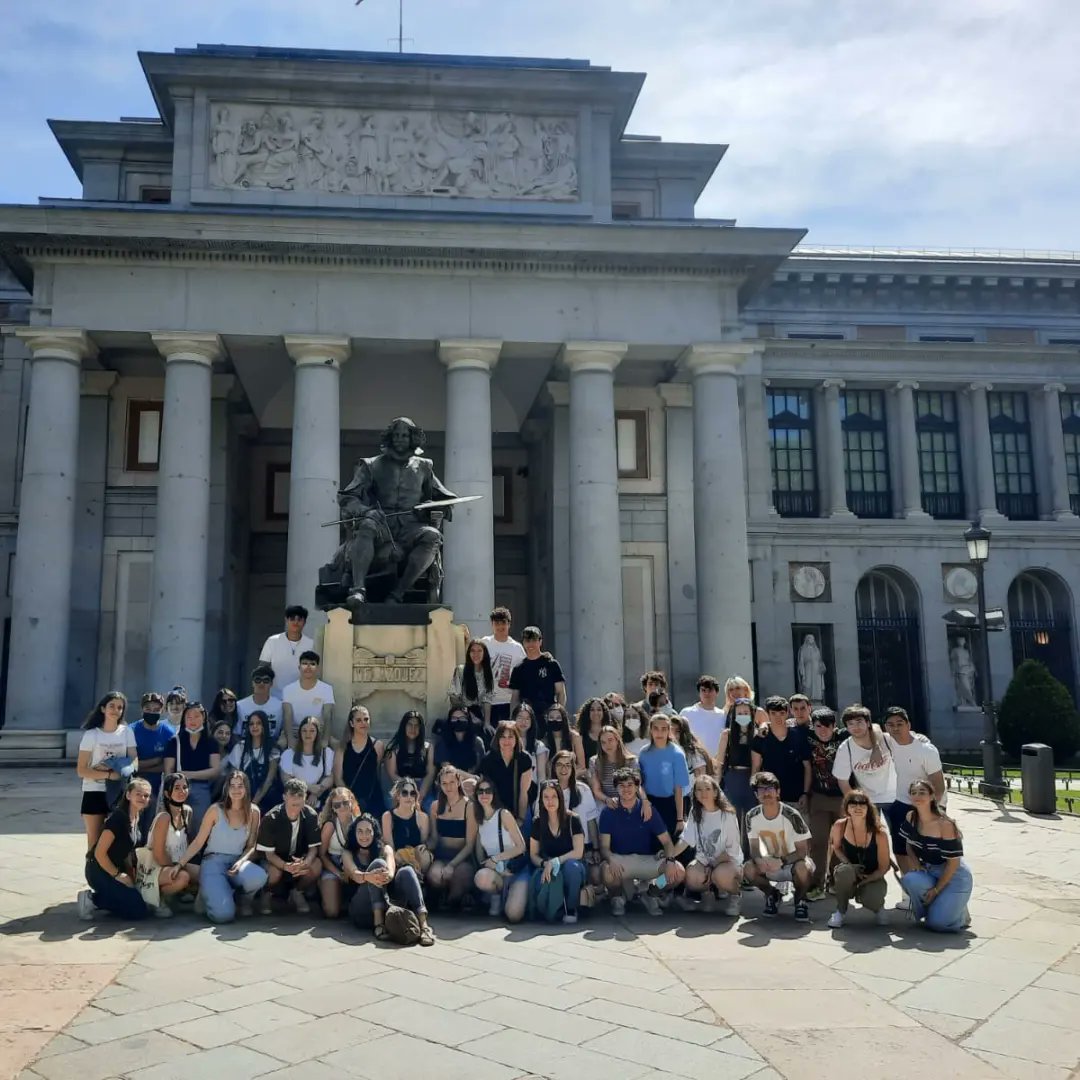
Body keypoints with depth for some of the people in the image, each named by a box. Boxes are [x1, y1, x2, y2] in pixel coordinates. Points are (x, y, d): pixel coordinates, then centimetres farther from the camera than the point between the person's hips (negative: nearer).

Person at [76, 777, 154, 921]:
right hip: (100, 871, -9)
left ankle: (93, 897, 10)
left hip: (114, 869, 9)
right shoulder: (118, 818, -21)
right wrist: (118, 875, -15)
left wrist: (131, 875, 3)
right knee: (140, 910, -11)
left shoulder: (135, 819, 6)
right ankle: (93, 899, -4)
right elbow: (99, 853, -22)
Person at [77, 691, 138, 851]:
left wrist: (114, 768, -18)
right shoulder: (91, 735, -3)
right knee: (94, 842, 3)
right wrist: (109, 774, -21)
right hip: (95, 793, -1)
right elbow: (81, 771, -8)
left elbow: (134, 763, 1)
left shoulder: (127, 732, 3)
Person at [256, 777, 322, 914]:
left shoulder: (311, 816, -15)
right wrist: (285, 866, -41)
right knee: (275, 872, -35)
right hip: (276, 860, -2)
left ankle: (297, 892, 3)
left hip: (299, 858, 2)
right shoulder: (271, 818, -23)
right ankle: (267, 894, 2)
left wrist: (305, 862, -36)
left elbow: (313, 848, -12)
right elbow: (269, 853, -21)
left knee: (316, 865, -28)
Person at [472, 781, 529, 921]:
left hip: (516, 868, -3)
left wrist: (494, 858, -12)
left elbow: (521, 846, -11)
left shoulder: (504, 814, -9)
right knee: (481, 878, -35)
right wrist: (484, 864, -15)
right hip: (494, 869, 4)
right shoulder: (478, 818, 8)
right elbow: (479, 849, 6)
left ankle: (506, 894, 11)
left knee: (514, 916, -25)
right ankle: (496, 897, 0)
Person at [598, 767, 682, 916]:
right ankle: (617, 897, 2)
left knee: (678, 873, -23)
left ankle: (650, 893, 8)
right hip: (620, 860, -2)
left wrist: (670, 860, -24)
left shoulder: (648, 811, 0)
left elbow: (666, 842, -2)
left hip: (647, 859, 2)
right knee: (608, 874, -37)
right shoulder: (608, 812, -3)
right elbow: (604, 846, -7)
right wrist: (611, 860, -31)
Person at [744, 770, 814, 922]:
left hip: (794, 861, -3)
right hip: (771, 862, 4)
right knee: (748, 869, -25)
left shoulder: (791, 815, -24)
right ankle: (772, 895, 7)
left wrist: (781, 861, -38)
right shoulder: (752, 816, -12)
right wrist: (760, 860, -31)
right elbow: (754, 849, -6)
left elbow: (802, 852, -21)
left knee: (804, 868, -38)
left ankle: (800, 900, -3)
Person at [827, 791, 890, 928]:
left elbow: (884, 867, -11)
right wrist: (850, 865, -14)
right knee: (845, 871, -36)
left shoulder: (879, 833, -19)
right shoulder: (840, 826, -16)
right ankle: (840, 911, -8)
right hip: (849, 876, 1)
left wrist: (865, 880, -22)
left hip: (872, 877, -1)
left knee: (871, 900, -34)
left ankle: (878, 907, 9)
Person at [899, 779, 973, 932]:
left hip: (954, 875, -5)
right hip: (930, 872, 5)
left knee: (938, 923, -18)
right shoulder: (911, 817, -6)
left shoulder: (944, 825, -23)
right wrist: (918, 866, -10)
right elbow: (909, 846, 9)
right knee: (908, 880, -29)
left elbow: (953, 861, -19)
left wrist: (936, 889, -16)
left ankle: (960, 912, 16)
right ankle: (932, 906, 2)